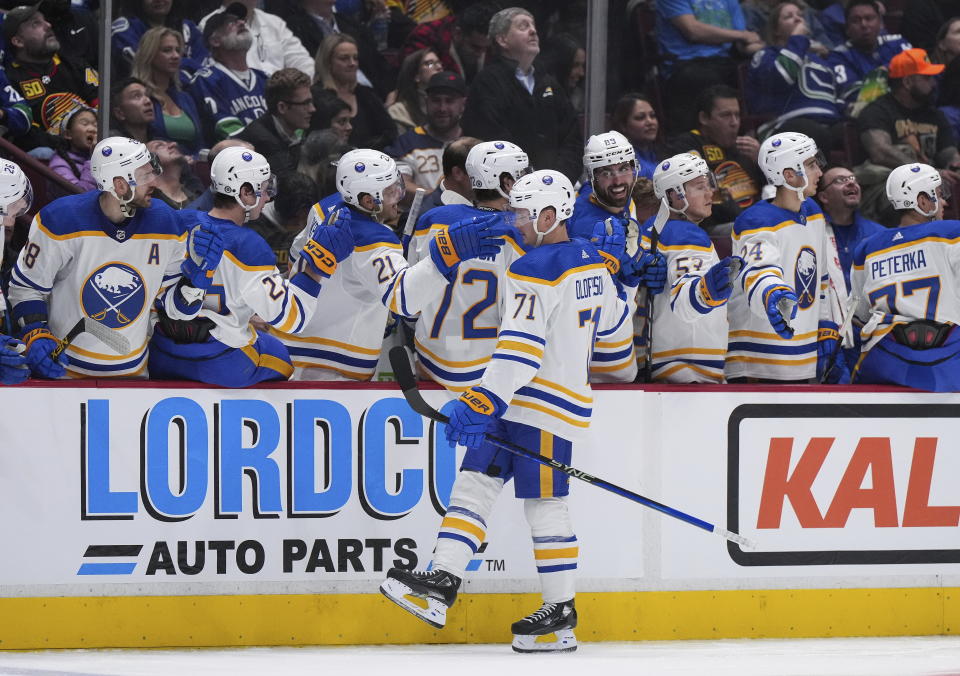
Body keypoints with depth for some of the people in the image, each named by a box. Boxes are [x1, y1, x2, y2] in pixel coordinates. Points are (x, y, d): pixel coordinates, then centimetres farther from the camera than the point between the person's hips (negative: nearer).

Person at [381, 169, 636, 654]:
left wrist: (484, 402, -29)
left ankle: (561, 614, 2)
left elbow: (520, 348, -25)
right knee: (474, 481, 3)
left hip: (542, 403, -10)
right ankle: (441, 583, -6)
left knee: (543, 502, -4)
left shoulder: (535, 270, -18)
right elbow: (609, 318, 27)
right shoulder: (591, 261, 11)